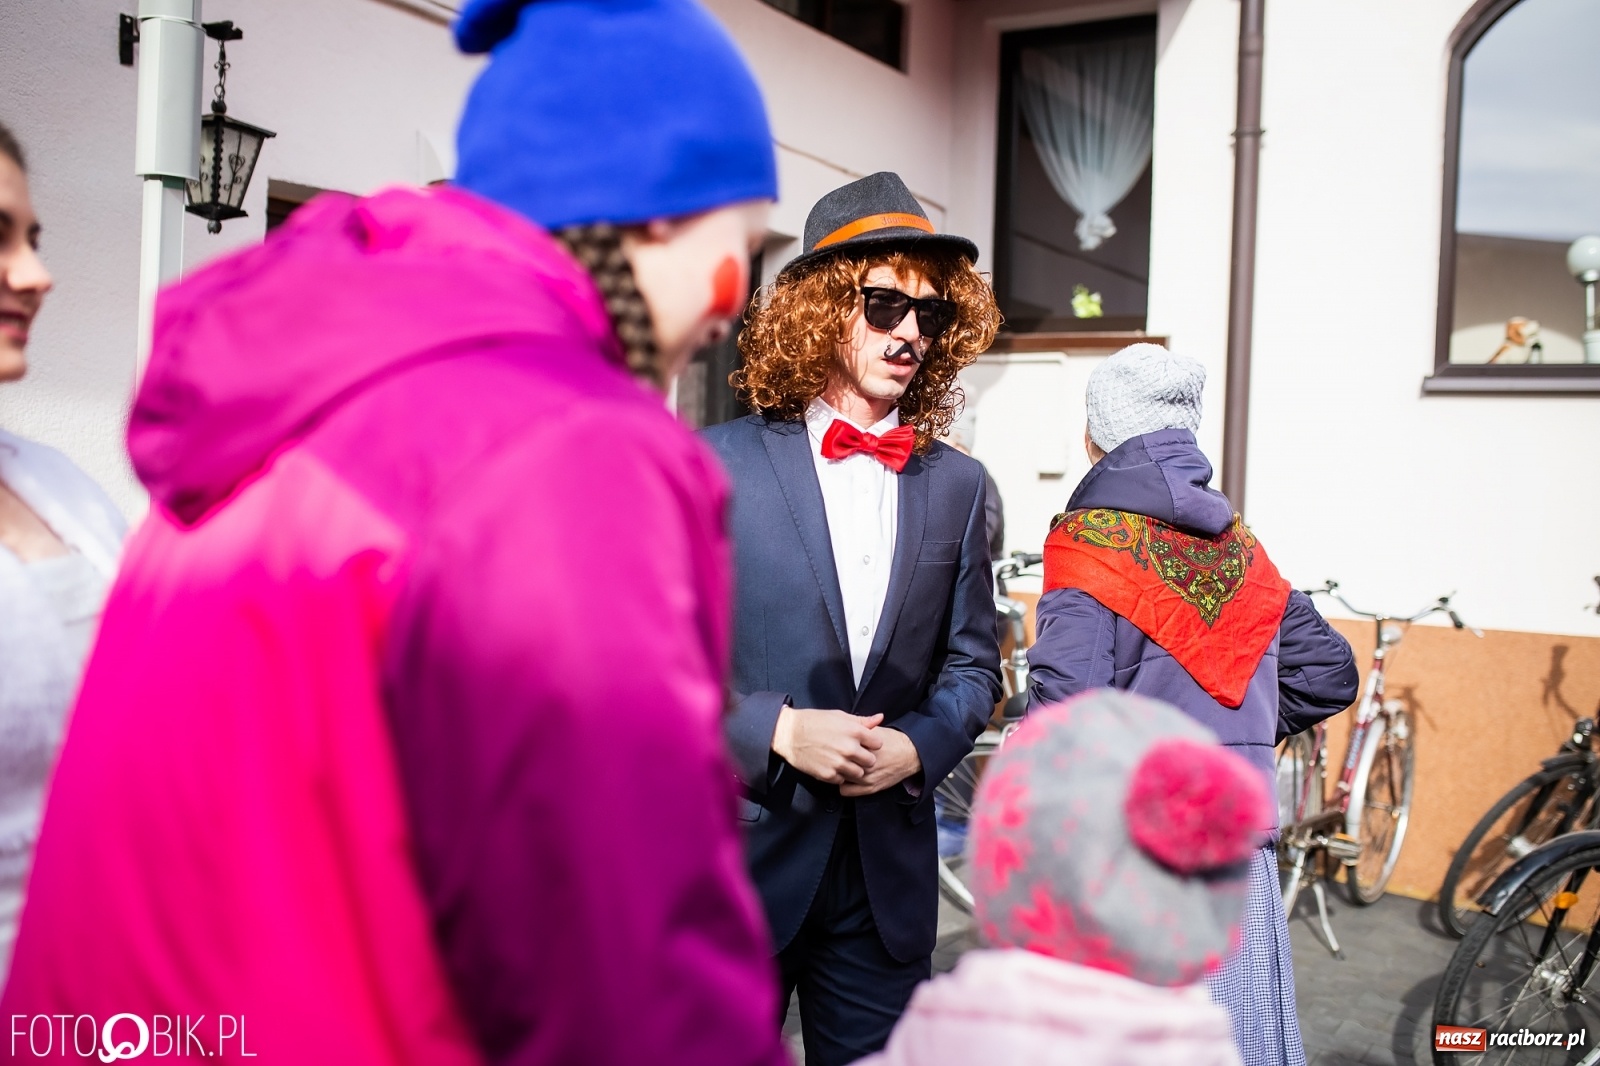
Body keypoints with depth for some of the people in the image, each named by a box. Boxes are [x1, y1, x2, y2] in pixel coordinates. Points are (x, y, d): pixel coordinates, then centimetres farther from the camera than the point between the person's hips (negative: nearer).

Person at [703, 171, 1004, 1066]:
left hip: (887, 873, 3)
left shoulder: (958, 487, 6)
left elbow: (973, 662, 10)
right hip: (739, 857, -3)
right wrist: (779, 731, -18)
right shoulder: (718, 463, -5)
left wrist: (919, 746, -9)